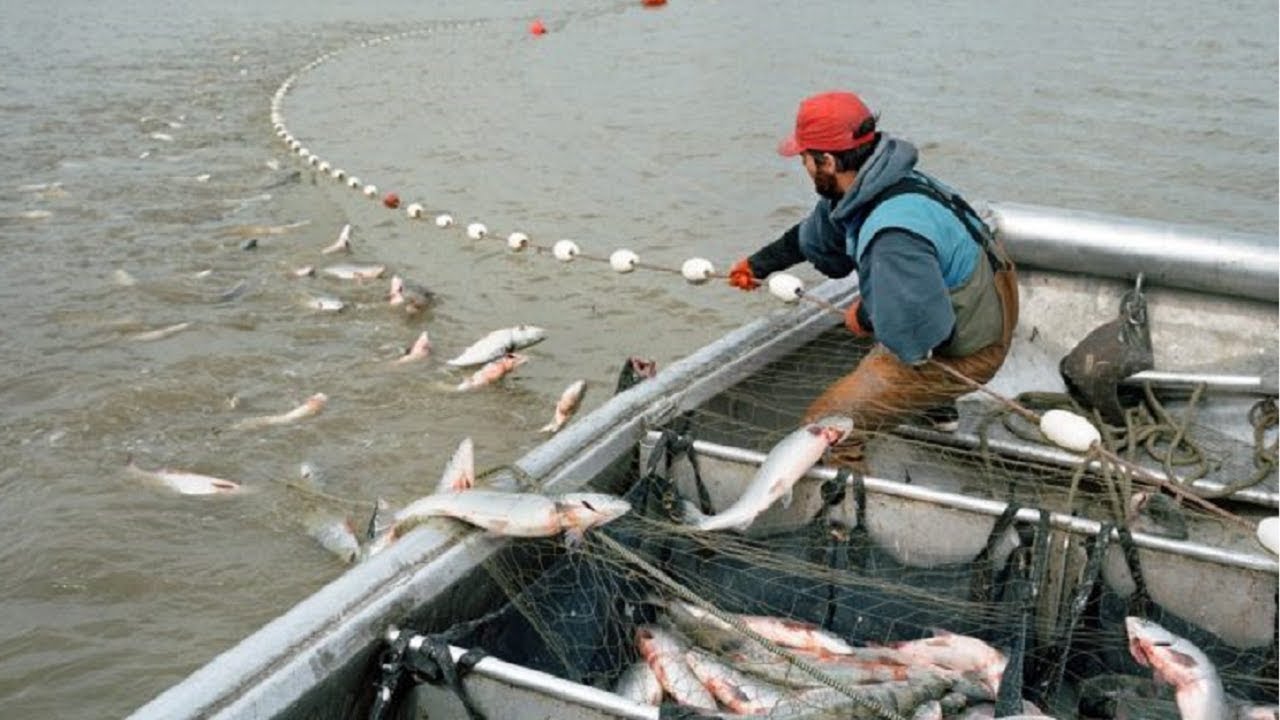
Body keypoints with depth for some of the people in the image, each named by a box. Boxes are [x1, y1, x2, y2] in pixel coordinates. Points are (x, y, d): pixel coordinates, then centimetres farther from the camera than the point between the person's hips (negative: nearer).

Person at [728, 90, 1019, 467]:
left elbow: (915, 335, -37)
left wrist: (865, 319, -17)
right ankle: (939, 406, 42)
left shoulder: (893, 234, -36)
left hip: (961, 352, -10)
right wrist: (759, 264, 28)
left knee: (826, 427, -14)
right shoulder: (875, 183, -3)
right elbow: (815, 235, 17)